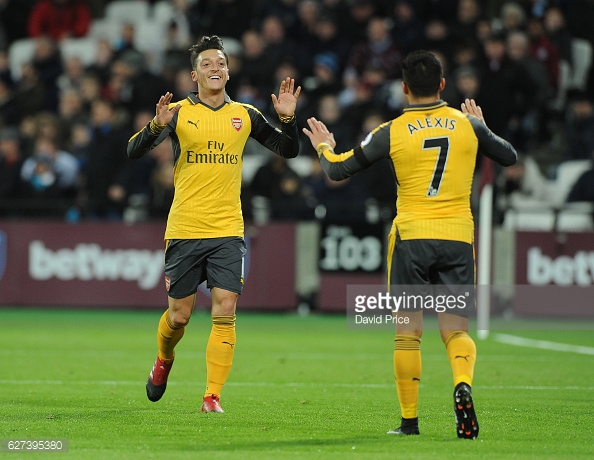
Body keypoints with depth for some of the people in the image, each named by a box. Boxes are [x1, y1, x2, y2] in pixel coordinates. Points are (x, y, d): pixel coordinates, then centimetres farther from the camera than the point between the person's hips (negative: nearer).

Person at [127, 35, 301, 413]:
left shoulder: (245, 115, 8)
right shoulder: (178, 113, -1)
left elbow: (289, 150, 13)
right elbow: (134, 152, -10)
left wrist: (288, 118, -6)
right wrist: (157, 126, -29)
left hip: (228, 231, 1)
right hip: (184, 229, -1)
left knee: (225, 312, -10)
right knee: (179, 316, 6)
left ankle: (213, 396, -6)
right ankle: (164, 361, 38)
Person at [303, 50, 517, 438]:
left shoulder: (392, 132, -3)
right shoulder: (467, 125, 2)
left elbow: (338, 171, 6)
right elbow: (510, 157, 19)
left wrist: (324, 149, 27)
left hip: (411, 235, -1)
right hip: (458, 236, 1)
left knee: (408, 332, 7)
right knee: (456, 329, 4)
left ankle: (410, 420, 7)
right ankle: (463, 383, -26)